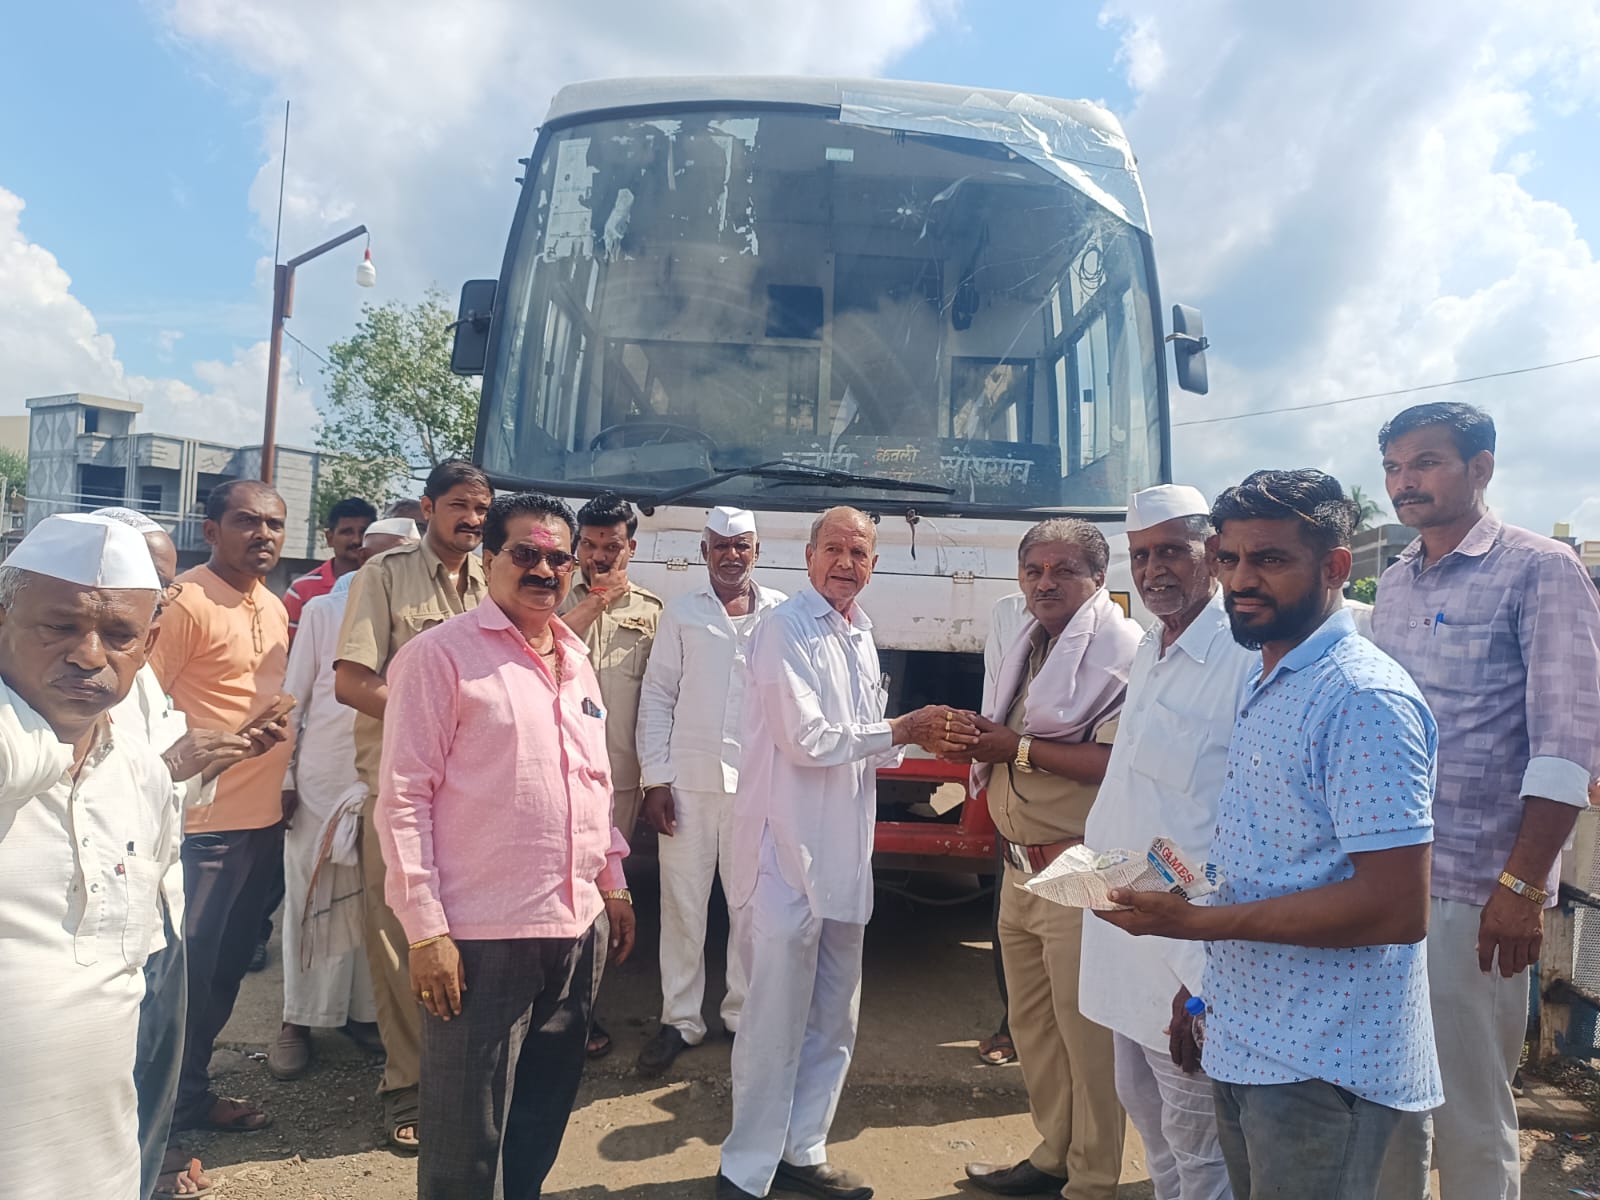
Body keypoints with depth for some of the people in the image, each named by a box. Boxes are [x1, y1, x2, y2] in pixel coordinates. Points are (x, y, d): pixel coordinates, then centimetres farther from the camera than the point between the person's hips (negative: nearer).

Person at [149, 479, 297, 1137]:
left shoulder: (273, 606, 12)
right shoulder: (186, 601, -15)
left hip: (264, 816, 8)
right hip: (205, 819, -8)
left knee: (228, 961, 18)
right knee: (189, 966, 3)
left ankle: (194, 1088, 34)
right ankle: (171, 1108, 19)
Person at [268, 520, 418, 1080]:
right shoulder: (322, 610, 2)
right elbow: (293, 697, 3)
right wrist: (283, 776, -1)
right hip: (323, 778, -1)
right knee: (312, 898, 7)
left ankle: (362, 1009, 22)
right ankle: (298, 1019, 18)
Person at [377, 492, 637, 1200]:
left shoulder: (576, 662, 12)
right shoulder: (440, 655, -9)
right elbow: (403, 797, -12)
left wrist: (613, 882, 17)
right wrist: (425, 929, -15)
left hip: (580, 929, 7)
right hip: (480, 939, -6)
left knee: (542, 1120, 20)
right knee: (469, 1137, 7)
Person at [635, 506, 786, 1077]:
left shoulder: (781, 613, 4)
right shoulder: (681, 613, 6)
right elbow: (656, 697, 5)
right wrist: (655, 779, -2)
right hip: (687, 783, 0)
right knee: (682, 906, 7)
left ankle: (743, 1013, 25)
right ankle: (680, 1019, 21)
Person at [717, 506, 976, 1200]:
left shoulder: (860, 640, 14)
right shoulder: (785, 629, -11)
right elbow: (809, 739, -17)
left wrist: (923, 738, 0)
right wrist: (902, 731, -9)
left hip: (843, 856, 8)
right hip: (786, 853, -8)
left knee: (833, 1020, 16)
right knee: (775, 1022, 0)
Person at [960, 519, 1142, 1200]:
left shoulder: (1121, 647, -12)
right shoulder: (1029, 645, 15)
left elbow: (1118, 761, -23)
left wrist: (1016, 748, -19)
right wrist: (980, 742, 5)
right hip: (1020, 865, 8)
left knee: (1085, 1031, 3)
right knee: (1031, 1023, 17)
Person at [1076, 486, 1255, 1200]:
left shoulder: (1243, 661, -19)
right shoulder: (1149, 654, 9)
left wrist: (1205, 982, -21)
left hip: (1190, 960, -8)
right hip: (1131, 944, 8)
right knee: (1148, 1116, 23)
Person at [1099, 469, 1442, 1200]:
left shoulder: (1364, 699, -19)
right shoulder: (1263, 686, 10)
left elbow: (1398, 907, -23)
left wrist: (1200, 921, -22)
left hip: (1320, 1065, -8)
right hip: (1245, 1043, 8)